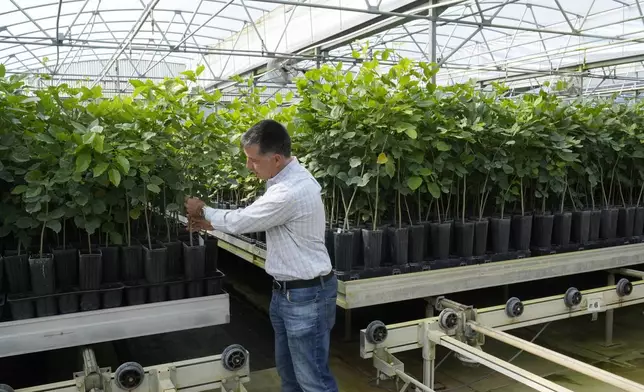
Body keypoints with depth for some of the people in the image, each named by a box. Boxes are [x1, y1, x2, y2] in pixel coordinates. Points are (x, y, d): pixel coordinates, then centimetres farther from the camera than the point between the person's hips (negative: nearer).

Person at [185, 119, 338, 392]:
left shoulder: (291, 192, -29)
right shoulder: (287, 179, 5)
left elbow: (241, 221, -17)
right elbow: (250, 219, 17)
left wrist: (203, 211, 1)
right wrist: (211, 223, 12)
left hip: (307, 295, -10)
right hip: (285, 290, 10)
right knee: (287, 369, 22)